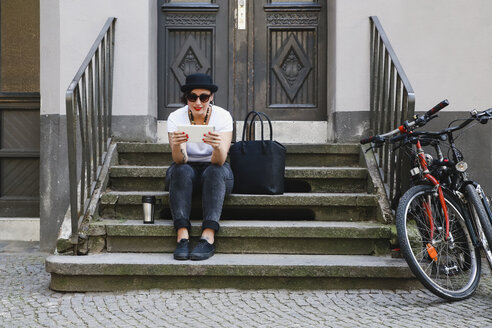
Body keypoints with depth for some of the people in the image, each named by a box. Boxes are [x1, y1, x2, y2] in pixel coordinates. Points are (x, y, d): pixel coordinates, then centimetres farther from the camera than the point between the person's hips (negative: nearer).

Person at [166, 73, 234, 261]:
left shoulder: (222, 116, -15)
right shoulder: (176, 117, -14)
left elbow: (219, 161, -28)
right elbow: (179, 160, -26)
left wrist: (218, 147, -51)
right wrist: (176, 146, -49)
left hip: (216, 173, 0)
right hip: (185, 172, 1)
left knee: (216, 171, -34)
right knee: (182, 170, -32)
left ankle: (208, 236, -43)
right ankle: (182, 236, -42)